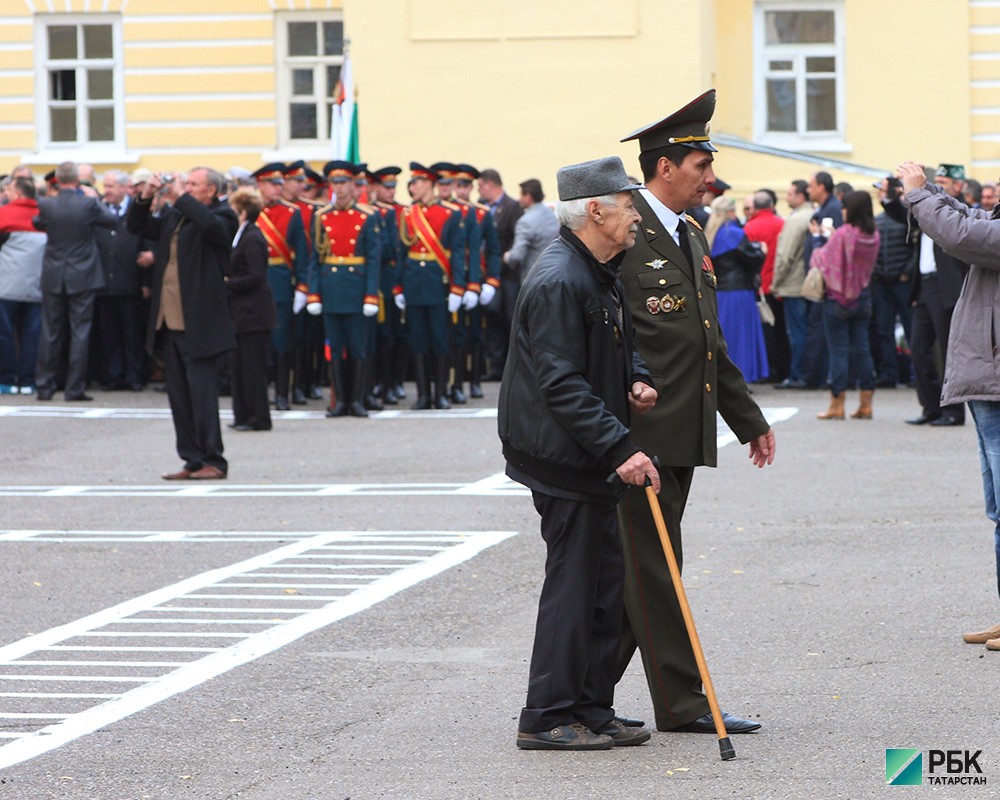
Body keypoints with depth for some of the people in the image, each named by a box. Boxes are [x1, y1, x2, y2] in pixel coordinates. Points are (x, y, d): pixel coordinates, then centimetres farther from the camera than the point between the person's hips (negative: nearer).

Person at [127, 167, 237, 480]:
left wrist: (181, 198, -17)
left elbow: (211, 225, -27)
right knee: (179, 395, 10)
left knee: (202, 393, -7)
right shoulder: (172, 217, 16)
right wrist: (145, 197, 7)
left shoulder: (222, 217, -5)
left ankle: (213, 462, -1)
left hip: (198, 324, -8)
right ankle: (193, 460, 17)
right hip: (171, 322, 8)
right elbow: (137, 226, 23)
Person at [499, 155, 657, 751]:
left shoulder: (602, 274, 13)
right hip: (563, 456, -10)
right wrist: (620, 448, -27)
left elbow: (620, 341, 28)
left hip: (591, 459, 10)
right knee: (574, 581, -6)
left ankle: (591, 710, 20)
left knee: (606, 583, 12)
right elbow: (563, 385, -25)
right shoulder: (559, 282, -20)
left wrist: (637, 378, 5)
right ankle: (547, 718, 1)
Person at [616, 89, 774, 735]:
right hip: (640, 433, -9)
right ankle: (681, 701, 0)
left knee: (637, 568, 12)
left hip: (682, 434, 9)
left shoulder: (691, 237, 18)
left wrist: (749, 420, 26)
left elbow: (712, 344, 25)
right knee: (654, 567, -3)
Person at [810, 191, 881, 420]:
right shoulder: (873, 235, 1)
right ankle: (866, 404, 7)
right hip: (863, 296, 6)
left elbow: (823, 259, -10)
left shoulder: (842, 235, -18)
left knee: (838, 350, -1)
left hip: (838, 298, -6)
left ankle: (837, 404, 0)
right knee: (861, 348, 9)